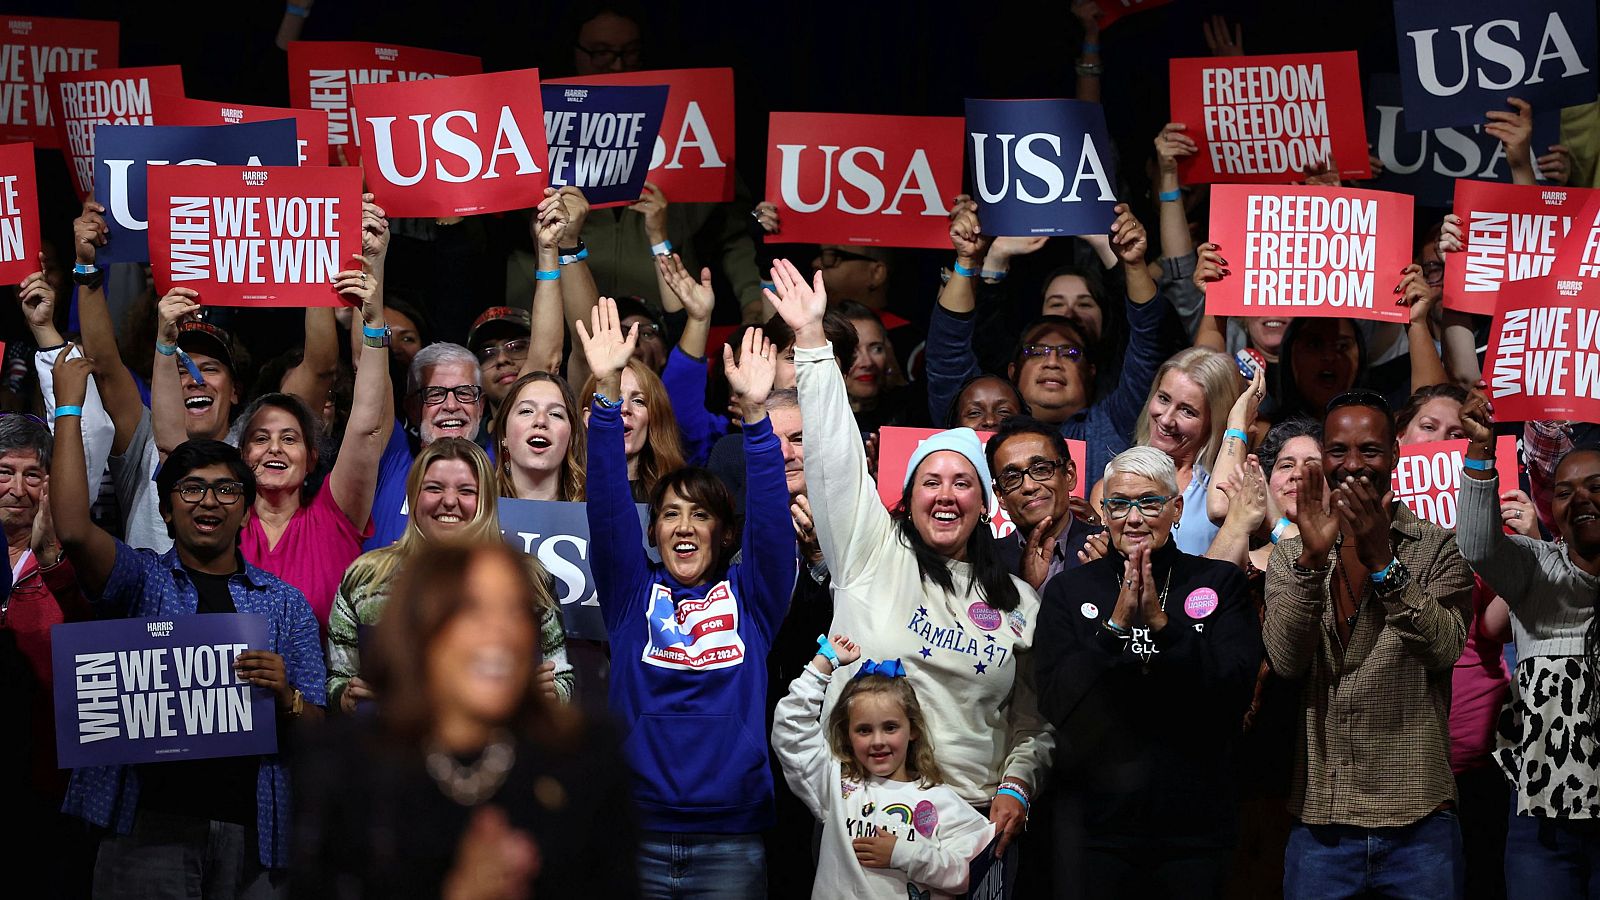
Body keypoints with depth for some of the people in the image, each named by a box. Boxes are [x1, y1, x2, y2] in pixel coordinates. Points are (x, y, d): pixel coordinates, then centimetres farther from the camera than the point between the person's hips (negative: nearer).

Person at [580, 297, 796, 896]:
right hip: (636, 838, 0)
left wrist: (755, 411, -17)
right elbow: (608, 508, -2)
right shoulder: (633, 594, 9)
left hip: (731, 841, 0)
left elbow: (769, 516, -5)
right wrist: (607, 392, -14)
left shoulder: (750, 596, 9)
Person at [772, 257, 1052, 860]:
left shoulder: (1018, 601, 10)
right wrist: (811, 337, -6)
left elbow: (1033, 718, 14)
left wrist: (1016, 786, -4)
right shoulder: (874, 554, 4)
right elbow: (835, 455, -2)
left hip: (970, 815, 2)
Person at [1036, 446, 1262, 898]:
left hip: (1196, 822, 0)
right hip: (1096, 824, 0)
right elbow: (1056, 703, -5)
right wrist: (1117, 624, -15)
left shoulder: (1220, 583, 4)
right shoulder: (1068, 590, 6)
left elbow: (1236, 688, -8)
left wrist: (1161, 622, -16)